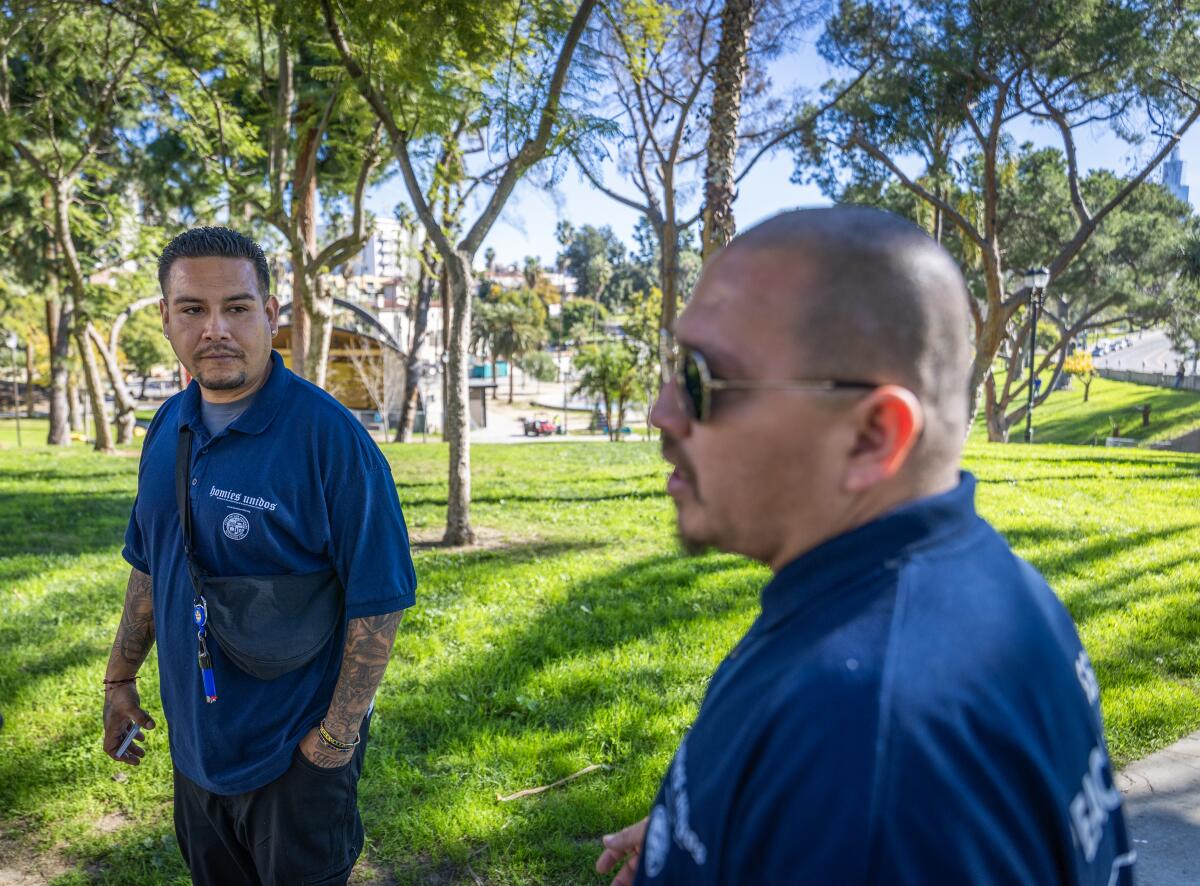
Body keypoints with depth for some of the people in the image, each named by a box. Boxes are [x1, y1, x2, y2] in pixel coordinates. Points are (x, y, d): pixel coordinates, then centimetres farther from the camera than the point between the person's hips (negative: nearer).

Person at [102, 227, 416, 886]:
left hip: (294, 756, -6)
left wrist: (337, 736, -17)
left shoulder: (329, 436, -21)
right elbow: (149, 566, 13)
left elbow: (379, 601, -19)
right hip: (194, 739, 6)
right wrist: (120, 679, 14)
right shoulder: (167, 430, 0)